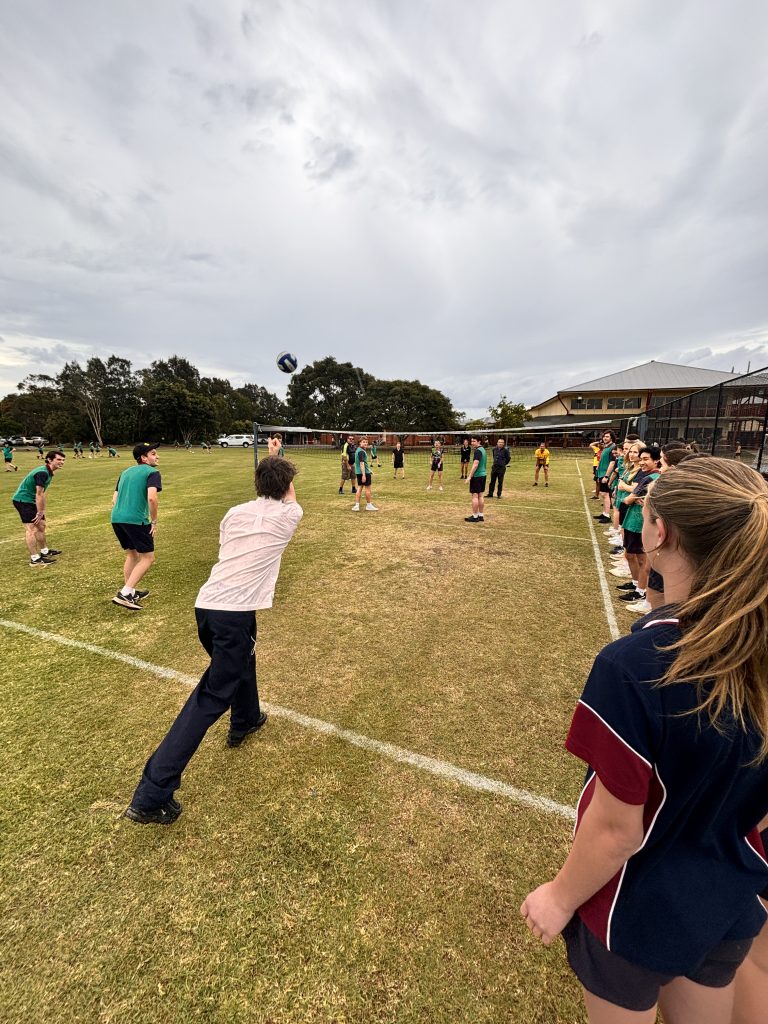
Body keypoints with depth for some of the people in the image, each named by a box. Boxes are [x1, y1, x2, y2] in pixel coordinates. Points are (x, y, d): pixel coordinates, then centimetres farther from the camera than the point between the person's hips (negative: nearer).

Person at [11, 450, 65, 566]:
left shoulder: (48, 472, 9)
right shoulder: (42, 473, -22)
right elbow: (39, 495, -22)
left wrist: (41, 511, 10)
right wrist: (40, 513, -17)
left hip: (30, 501, 11)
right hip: (23, 500, -11)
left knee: (41, 525, 17)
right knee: (31, 529, -12)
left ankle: (45, 551, 30)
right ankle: (35, 559, -11)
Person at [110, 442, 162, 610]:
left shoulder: (125, 472, 21)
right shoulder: (152, 472, -3)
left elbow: (114, 499, 21)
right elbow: (151, 498, -19)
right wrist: (154, 521, -10)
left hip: (116, 518, 8)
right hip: (136, 520, -8)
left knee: (132, 554, 23)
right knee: (148, 558, 2)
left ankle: (130, 592, 30)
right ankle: (124, 594, -6)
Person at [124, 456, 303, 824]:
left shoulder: (235, 513, 8)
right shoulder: (288, 515, -2)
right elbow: (290, 500, 23)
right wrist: (284, 480, 39)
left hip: (206, 603, 7)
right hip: (234, 612, -7)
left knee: (242, 658, 31)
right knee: (211, 697, 3)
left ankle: (244, 721, 54)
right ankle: (151, 796, 7)